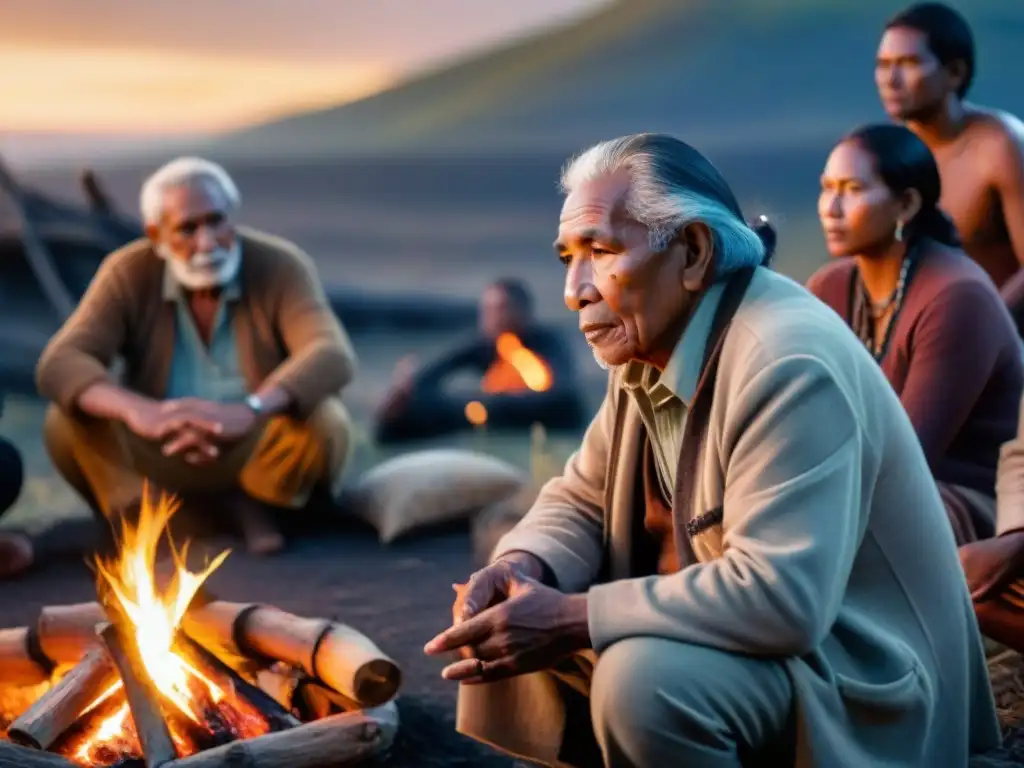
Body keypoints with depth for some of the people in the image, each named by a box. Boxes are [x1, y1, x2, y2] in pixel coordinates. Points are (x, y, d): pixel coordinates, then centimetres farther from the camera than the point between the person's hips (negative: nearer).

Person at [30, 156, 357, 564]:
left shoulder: (280, 267, -16)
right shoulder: (129, 274, -12)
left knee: (322, 424, -33)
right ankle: (237, 509, -18)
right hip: (165, 459, 2)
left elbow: (332, 358, -32)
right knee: (69, 425, -24)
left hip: (261, 455, -1)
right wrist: (140, 412, -47)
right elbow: (59, 365, -25)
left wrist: (247, 411, -52)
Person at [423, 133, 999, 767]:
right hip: (744, 636, 9)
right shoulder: (649, 346, 3)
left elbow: (780, 597, -34)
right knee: (520, 627, 1)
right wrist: (519, 568, -12)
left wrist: (572, 621, -29)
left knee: (642, 680, -32)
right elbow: (583, 499, 11)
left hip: (847, 673, -8)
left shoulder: (788, 365, -27)